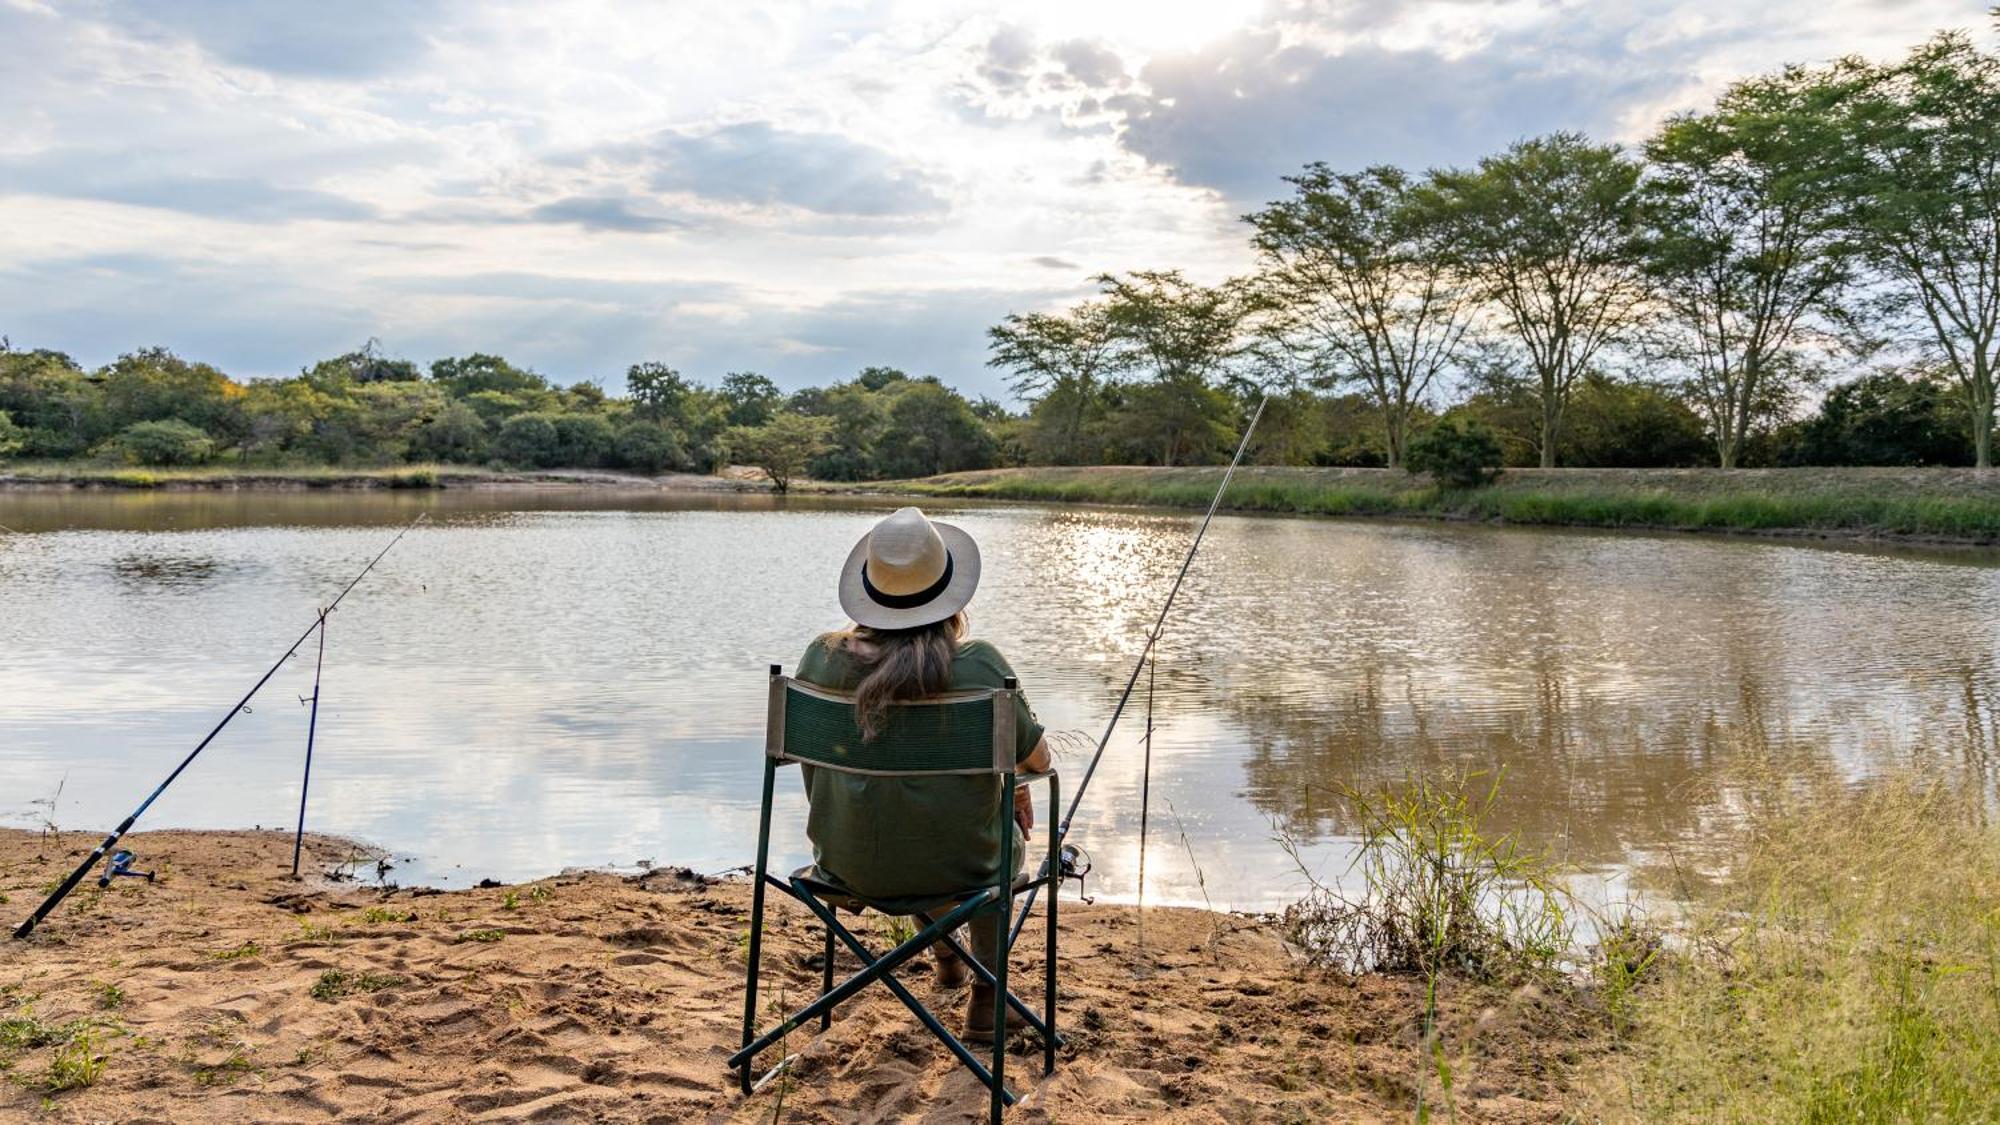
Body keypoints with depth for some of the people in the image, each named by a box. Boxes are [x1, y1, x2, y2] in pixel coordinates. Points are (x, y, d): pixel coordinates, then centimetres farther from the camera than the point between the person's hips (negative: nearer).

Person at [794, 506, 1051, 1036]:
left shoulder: (822, 658, -11)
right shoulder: (980, 665, -20)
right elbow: (1037, 760, -6)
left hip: (847, 864, 3)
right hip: (955, 868, -3)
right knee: (1008, 833, 32)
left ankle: (946, 956, 58)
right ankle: (985, 1000, 38)